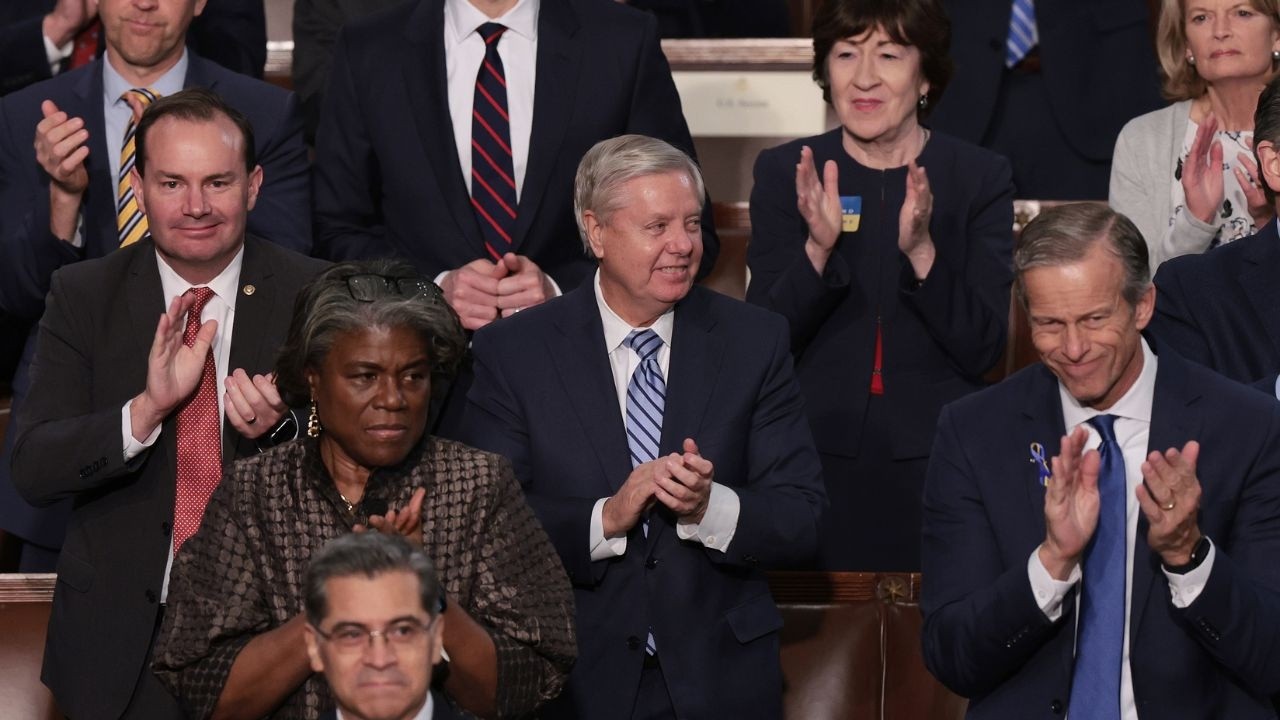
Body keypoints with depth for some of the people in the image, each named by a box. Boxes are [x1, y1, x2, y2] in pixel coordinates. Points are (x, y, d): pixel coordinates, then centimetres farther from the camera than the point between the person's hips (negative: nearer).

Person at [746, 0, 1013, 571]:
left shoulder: (980, 179, 0)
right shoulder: (783, 174, 2)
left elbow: (983, 351, -7)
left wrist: (921, 251, -21)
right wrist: (818, 249, -20)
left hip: (937, 465, 0)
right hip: (817, 462, 1)